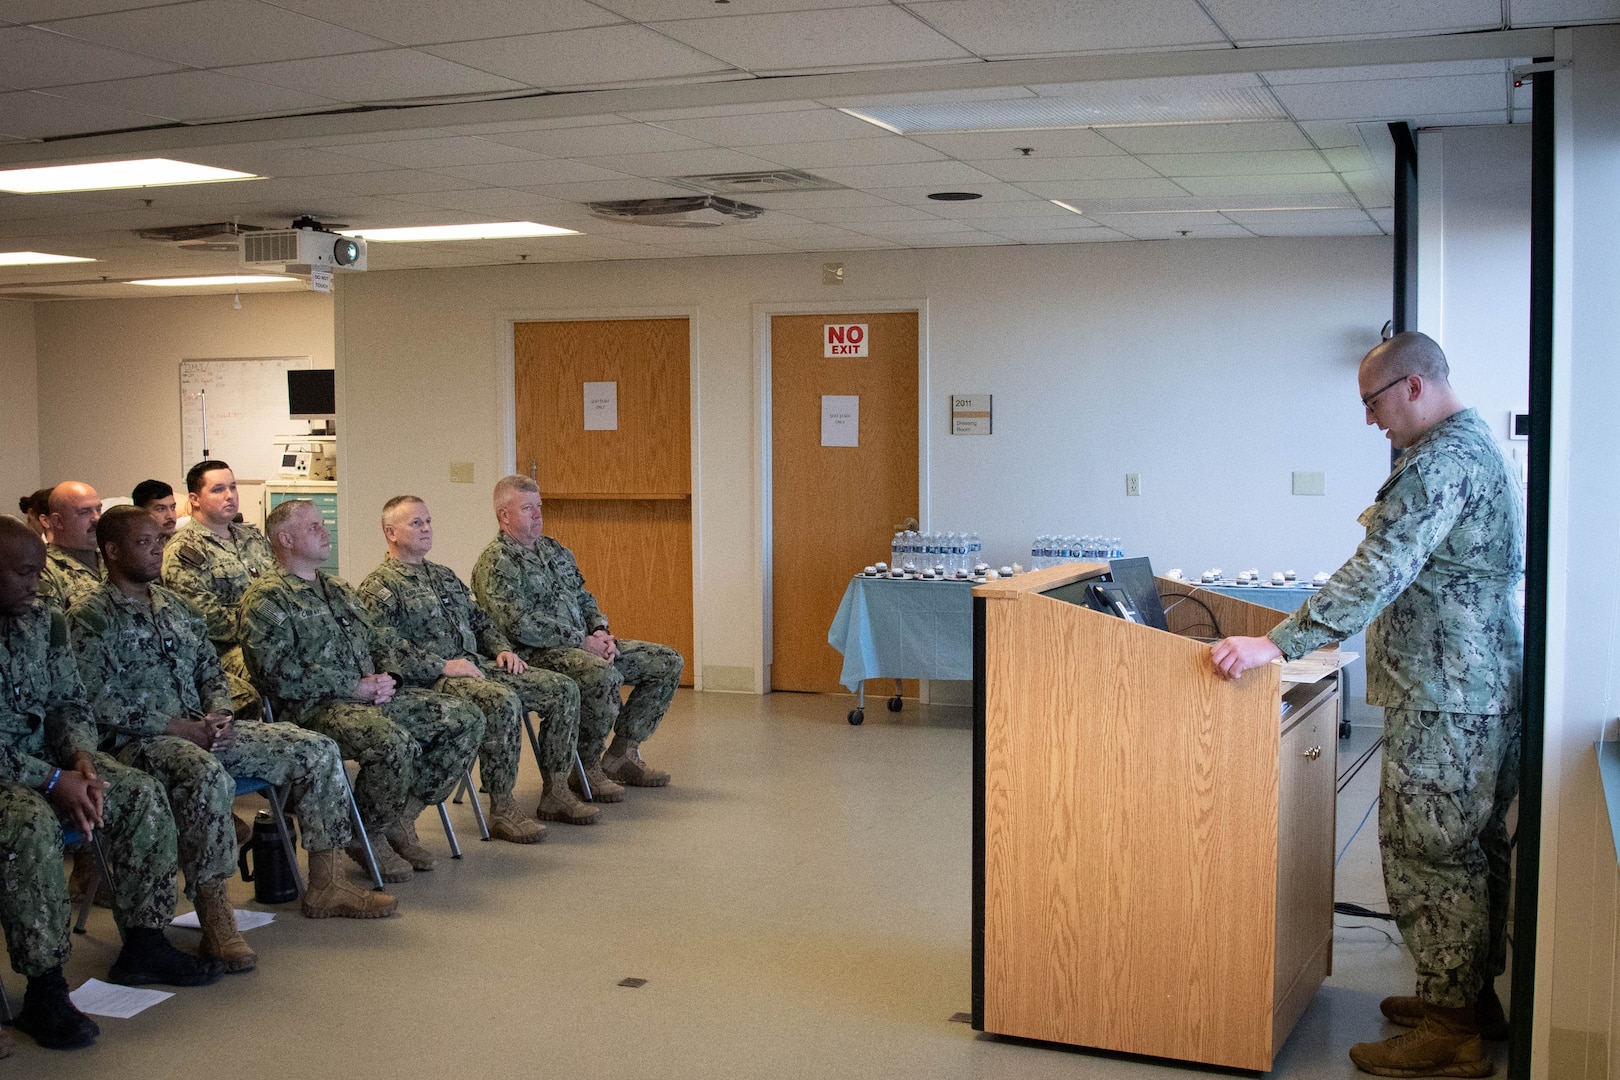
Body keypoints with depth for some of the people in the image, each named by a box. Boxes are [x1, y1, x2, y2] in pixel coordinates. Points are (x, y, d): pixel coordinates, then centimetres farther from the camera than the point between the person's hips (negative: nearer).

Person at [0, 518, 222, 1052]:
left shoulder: (46, 621, 7)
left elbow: (69, 702, 11)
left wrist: (80, 756, -10)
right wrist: (51, 780, -23)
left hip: (46, 757, 7)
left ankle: (143, 945, -1)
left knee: (142, 793, -10)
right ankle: (44, 991, -26)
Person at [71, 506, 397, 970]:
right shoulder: (89, 618, -4)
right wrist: (183, 729, -18)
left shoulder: (174, 605, 18)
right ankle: (215, 923, -33)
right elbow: (101, 705, -14)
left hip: (203, 728, 8)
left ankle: (324, 885, 1)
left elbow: (212, 670, 20)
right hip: (140, 741, -8)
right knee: (208, 777, -41)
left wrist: (218, 715, -2)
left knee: (318, 751, -5)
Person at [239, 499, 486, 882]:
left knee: (466, 720, -7)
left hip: (373, 694, 8)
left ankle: (401, 818, 0)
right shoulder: (266, 598, -3)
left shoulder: (338, 590, 24)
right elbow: (278, 671, -15)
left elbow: (381, 642, 27)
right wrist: (355, 686, -16)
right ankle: (367, 838, -10)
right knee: (395, 743, -36)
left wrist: (388, 678, 2)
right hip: (317, 706, -8)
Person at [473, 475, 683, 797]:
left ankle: (622, 754, 5)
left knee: (668, 661, 2)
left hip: (585, 644, 9)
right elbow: (521, 625, -19)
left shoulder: (555, 550, 19)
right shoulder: (496, 562, -9)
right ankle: (586, 767, -18)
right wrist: (582, 641, -18)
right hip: (538, 654, -9)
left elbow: (584, 598, 24)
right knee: (602, 674, -39)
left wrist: (600, 632, 2)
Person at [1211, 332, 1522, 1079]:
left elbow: (1378, 575, -28)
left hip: (1446, 696, -11)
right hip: (1491, 687, 11)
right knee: (1475, 848, 17)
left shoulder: (1439, 462, -19)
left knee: (1427, 852, -3)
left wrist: (1277, 644, -30)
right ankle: (1473, 996, 28)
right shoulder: (1480, 446, 15)